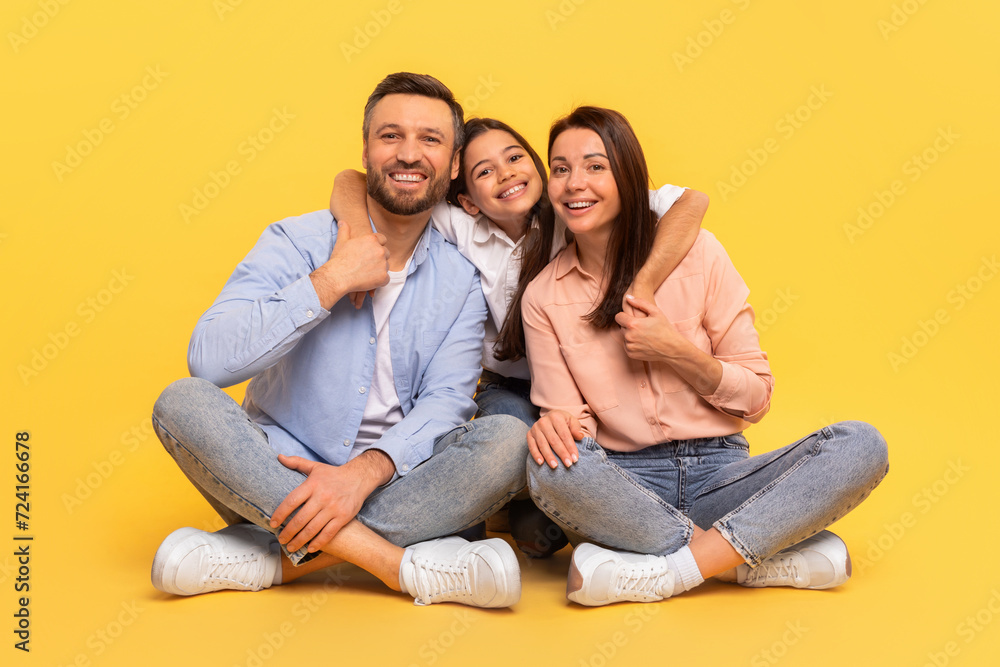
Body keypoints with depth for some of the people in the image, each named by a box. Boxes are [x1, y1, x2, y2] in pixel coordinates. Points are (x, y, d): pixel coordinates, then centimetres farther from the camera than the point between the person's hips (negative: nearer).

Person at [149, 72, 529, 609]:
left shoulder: (462, 280, 3)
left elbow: (444, 401, -9)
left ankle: (273, 559, -27)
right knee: (184, 402, -26)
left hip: (392, 487, 1)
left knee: (508, 439, -24)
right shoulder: (297, 241, -2)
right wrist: (330, 281, -17)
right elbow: (209, 359, -16)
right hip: (278, 475, 0)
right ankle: (410, 565, -35)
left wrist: (362, 474, -27)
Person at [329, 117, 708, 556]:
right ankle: (529, 504, 7)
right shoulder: (459, 229, -8)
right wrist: (360, 236, -33)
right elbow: (350, 184, -10)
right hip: (508, 390, 1)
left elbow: (691, 201, -24)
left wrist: (642, 288, -36)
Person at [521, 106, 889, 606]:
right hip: (624, 486, 0)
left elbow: (756, 398, 1)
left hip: (718, 473, 1)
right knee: (551, 465, -33)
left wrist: (676, 351, -15)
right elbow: (567, 415, 0)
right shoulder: (543, 297, 2)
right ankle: (752, 557, -20)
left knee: (861, 445, -23)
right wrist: (558, 425, -24)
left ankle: (666, 573, -26)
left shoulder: (696, 253, -1)